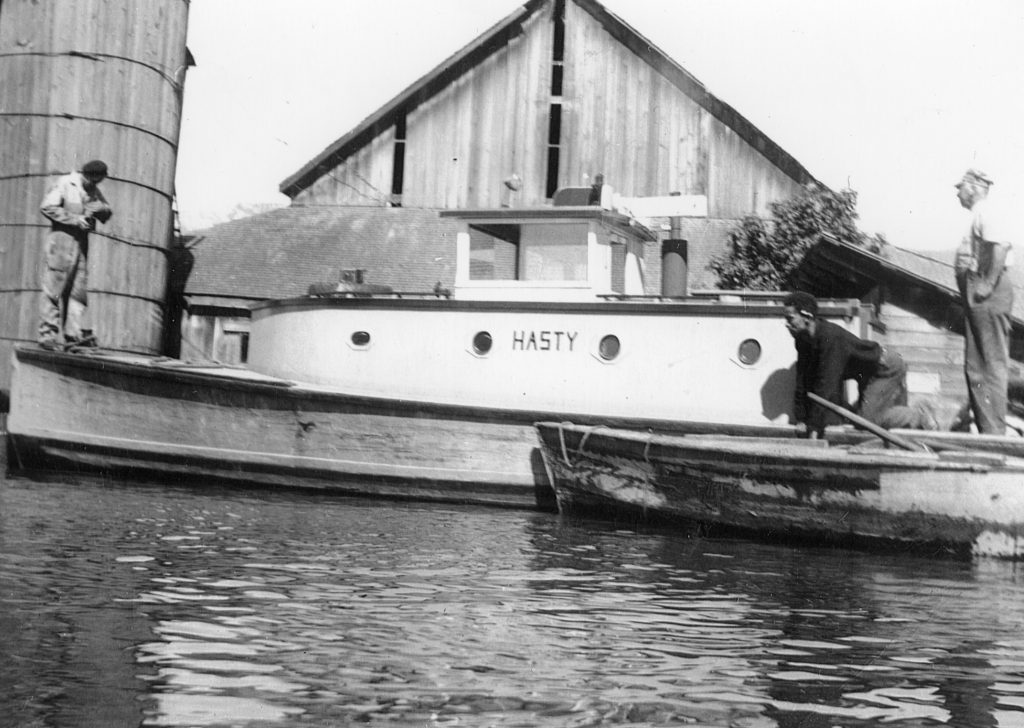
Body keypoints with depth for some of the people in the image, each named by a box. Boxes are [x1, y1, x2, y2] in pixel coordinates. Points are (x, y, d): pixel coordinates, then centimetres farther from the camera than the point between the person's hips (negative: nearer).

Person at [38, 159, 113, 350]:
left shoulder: (94, 191, 13)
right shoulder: (65, 184, -6)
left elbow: (108, 212, 15)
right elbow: (47, 207, -13)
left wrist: (102, 209, -9)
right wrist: (75, 219, -17)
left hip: (81, 241, 7)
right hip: (62, 236, -7)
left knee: (78, 288, 2)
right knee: (54, 288, -6)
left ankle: (76, 333, 1)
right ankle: (48, 334, -3)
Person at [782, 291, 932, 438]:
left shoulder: (830, 337, -36)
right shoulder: (802, 340, -9)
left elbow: (827, 384, -38)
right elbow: (803, 380, -4)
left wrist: (814, 428, -38)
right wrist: (801, 419, -9)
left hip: (887, 368, -9)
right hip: (869, 373, 9)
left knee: (868, 419, -16)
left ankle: (918, 416, 3)